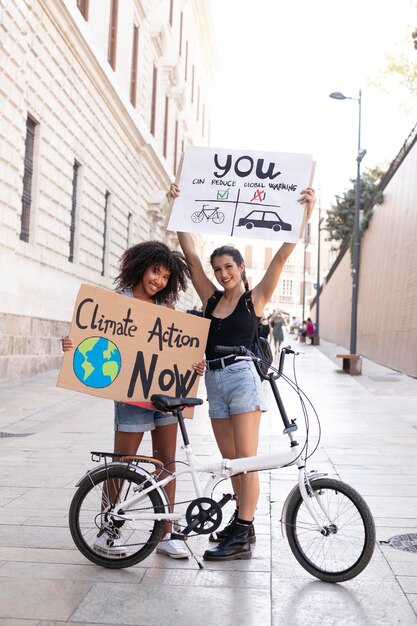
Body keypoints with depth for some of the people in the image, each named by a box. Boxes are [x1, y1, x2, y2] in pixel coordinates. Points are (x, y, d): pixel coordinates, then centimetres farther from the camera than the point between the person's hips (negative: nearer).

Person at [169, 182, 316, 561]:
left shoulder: (255, 298, 1)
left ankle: (243, 537, 2)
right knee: (231, 460, 12)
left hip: (242, 377, -6)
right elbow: (190, 253, 11)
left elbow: (281, 256, -8)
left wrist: (305, 213, -15)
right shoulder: (211, 298, 13)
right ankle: (241, 523, 24)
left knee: (245, 459, -3)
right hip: (214, 380, 6)